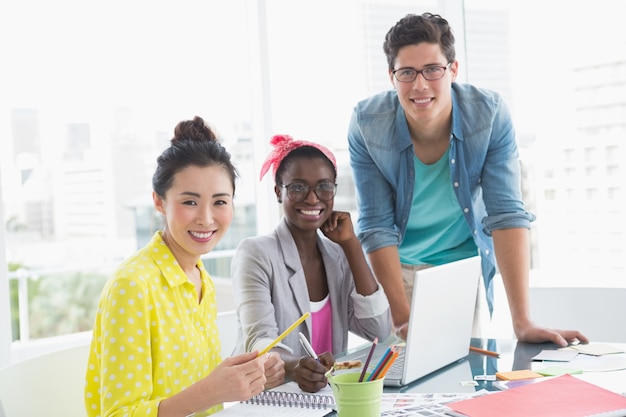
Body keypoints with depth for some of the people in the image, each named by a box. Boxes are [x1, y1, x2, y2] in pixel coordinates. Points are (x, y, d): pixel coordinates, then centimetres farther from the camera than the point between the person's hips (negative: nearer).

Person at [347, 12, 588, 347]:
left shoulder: (491, 115, -20)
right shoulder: (366, 125, -21)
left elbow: (507, 215, -22)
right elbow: (377, 227, -19)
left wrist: (522, 323, -28)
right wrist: (403, 320, -27)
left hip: (465, 262, 1)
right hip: (397, 266, 0)